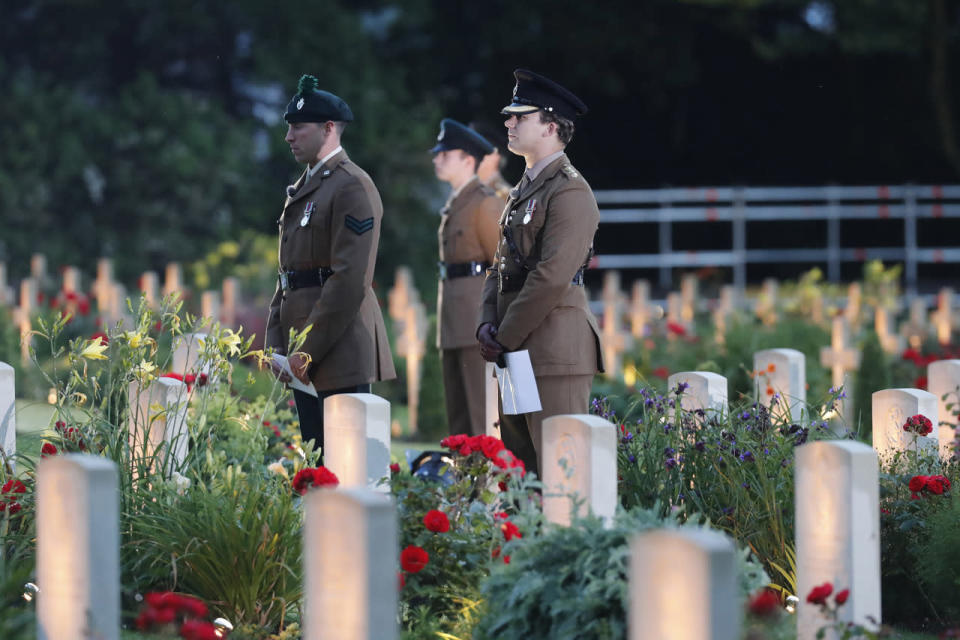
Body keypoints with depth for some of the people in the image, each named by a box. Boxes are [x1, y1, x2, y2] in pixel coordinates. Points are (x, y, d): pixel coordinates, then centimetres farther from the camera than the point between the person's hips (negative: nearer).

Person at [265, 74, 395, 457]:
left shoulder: (353, 187, -11)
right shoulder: (303, 188, 19)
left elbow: (351, 278, -18)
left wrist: (309, 350, -18)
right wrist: (276, 341, 11)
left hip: (341, 352, -9)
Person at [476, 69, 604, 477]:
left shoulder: (569, 192, -11)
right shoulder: (524, 190, 20)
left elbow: (552, 277, -18)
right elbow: (500, 267, 22)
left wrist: (504, 338, -14)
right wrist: (488, 323, 5)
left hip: (555, 347, -10)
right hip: (518, 350, 10)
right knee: (518, 462, 10)